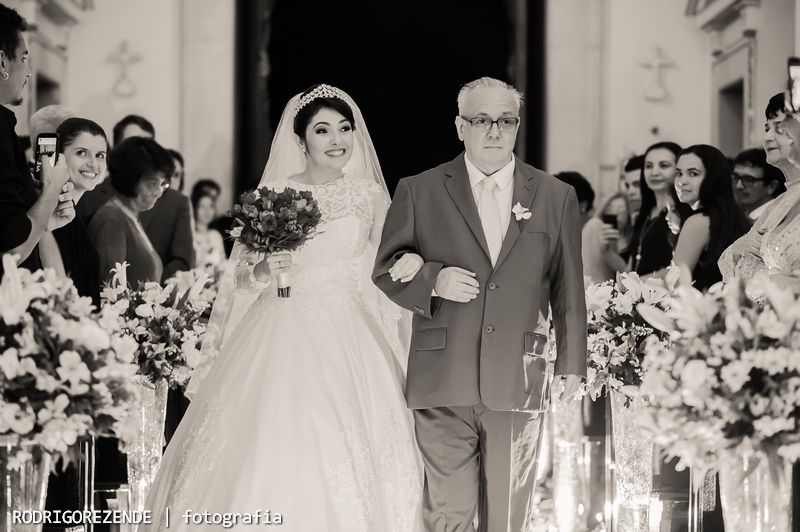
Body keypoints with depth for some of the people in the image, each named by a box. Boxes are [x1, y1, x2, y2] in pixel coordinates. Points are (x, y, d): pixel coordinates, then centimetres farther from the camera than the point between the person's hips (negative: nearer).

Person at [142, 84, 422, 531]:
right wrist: (267, 268, -12)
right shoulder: (272, 194, 5)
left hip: (350, 342, 0)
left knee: (345, 465, -7)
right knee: (269, 456, -8)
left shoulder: (371, 196, 7)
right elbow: (240, 275, 7)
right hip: (282, 340, 0)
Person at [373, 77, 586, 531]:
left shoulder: (556, 197, 9)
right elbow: (386, 271, 8)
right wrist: (433, 280, -11)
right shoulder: (419, 192, 6)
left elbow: (569, 289, 11)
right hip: (443, 385, -1)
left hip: (519, 385, 1)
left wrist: (572, 363, 8)